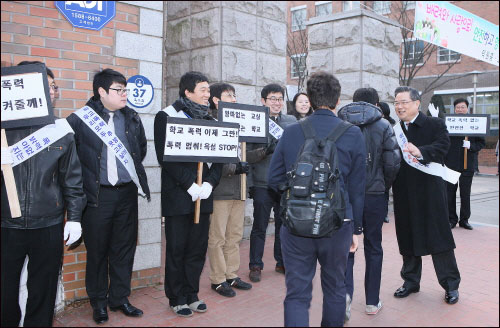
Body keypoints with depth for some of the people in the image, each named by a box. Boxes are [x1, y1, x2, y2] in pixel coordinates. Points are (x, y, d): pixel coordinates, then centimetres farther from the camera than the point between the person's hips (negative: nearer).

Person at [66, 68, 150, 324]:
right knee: (97, 250, 7)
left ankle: (119, 298, 26)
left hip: (127, 192, 4)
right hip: (97, 195, -4)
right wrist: (88, 176, 0)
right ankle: (98, 302, 24)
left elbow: (142, 148, 21)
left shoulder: (132, 118, 8)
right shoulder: (80, 119, -7)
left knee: (124, 248, 11)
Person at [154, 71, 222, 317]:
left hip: (203, 194, 5)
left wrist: (210, 183, -8)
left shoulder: (209, 120, 12)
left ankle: (191, 294, 26)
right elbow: (165, 156, -12)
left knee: (198, 247, 10)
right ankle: (177, 299, 20)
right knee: (177, 249, 5)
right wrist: (190, 185, -17)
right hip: (177, 194, -4)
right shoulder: (167, 117, -4)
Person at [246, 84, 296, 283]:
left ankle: (282, 262, 29)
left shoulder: (291, 121, 9)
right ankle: (255, 266, 17)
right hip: (262, 184, -3)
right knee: (259, 227, 4)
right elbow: (247, 155, -7)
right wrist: (264, 151, -23)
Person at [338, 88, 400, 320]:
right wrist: (384, 187, 9)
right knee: (373, 248, 13)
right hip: (374, 195, 0)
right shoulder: (383, 126, -2)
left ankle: (345, 291, -10)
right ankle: (372, 302, 22)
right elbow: (392, 163, -8)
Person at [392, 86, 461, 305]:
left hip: (429, 190, -4)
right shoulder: (394, 130, 10)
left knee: (438, 236, 3)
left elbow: (442, 146, -20)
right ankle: (411, 281, 28)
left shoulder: (435, 124, -2)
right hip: (404, 194, 4)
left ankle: (451, 284, 19)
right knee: (407, 238, 12)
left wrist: (420, 152, -37)